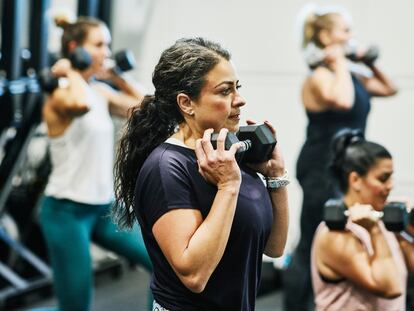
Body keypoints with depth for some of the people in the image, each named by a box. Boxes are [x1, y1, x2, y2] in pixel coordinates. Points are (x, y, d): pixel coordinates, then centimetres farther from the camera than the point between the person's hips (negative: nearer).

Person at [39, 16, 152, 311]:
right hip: (67, 210, -8)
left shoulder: (100, 92, 8)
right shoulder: (60, 96, -16)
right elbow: (82, 104, -40)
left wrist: (118, 77, 9)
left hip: (104, 207, 8)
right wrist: (71, 72, -22)